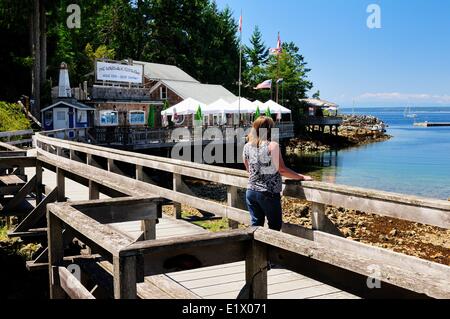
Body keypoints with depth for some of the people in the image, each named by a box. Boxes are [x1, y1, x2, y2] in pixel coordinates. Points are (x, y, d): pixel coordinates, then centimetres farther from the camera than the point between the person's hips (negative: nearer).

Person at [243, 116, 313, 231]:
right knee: (275, 226, 8)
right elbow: (282, 170, -12)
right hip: (269, 193, -5)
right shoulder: (272, 146, -12)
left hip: (251, 192, 5)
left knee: (256, 225, 12)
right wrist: (302, 177, -3)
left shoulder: (247, 147, 4)